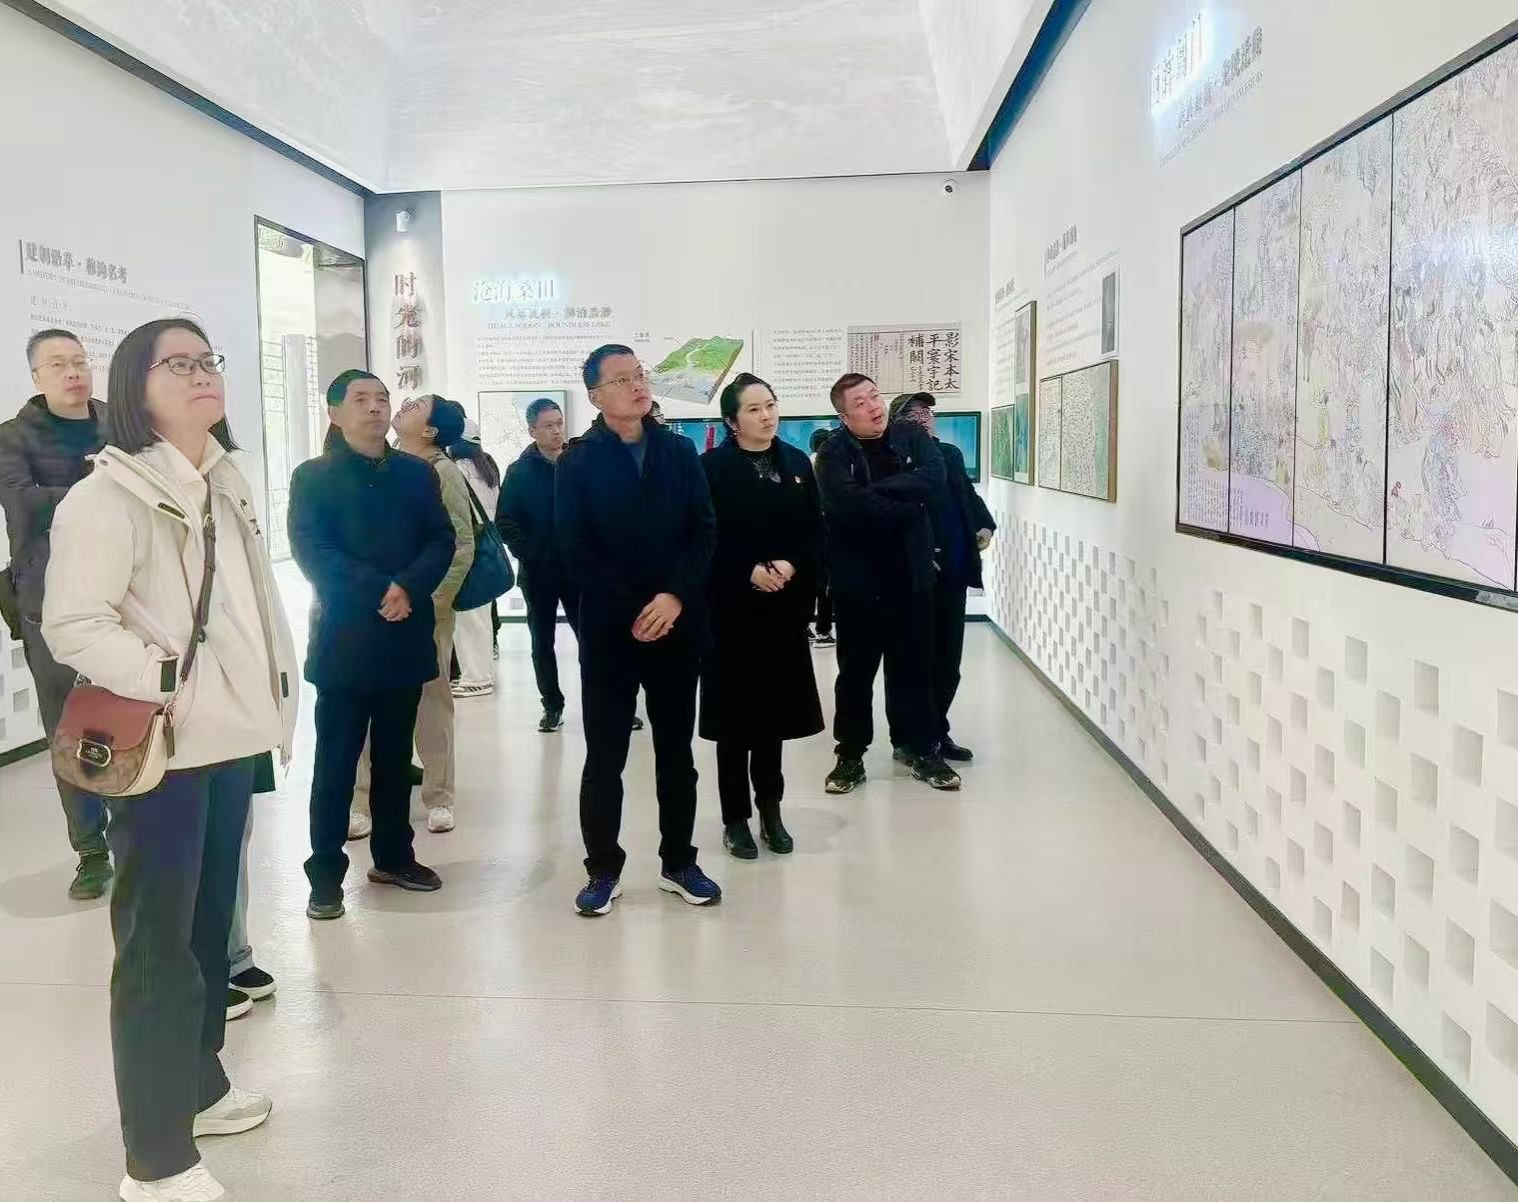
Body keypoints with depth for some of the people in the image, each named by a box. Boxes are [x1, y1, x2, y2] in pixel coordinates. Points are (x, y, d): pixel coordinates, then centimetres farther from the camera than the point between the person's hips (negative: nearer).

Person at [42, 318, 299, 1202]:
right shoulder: (108, 495, -13)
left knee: (210, 921, 19)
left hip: (233, 738, 8)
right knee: (158, 940, -1)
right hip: (160, 747, -8)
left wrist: (277, 696, 13)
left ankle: (200, 1084, 36)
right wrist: (170, 681, -25)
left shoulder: (230, 483, 12)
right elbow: (73, 624, -18)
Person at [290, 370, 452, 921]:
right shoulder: (312, 478, 0)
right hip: (344, 640, -3)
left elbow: (442, 540, 2)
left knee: (395, 756, 13)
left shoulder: (418, 474, 10)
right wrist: (377, 593, -20)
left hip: (405, 638, 4)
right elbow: (311, 551, -11)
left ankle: (393, 855, 26)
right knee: (336, 762, 1)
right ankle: (326, 873, 9)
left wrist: (409, 587, -16)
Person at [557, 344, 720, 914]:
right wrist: (632, 613, -14)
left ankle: (679, 863, 22)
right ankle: (604, 869, 16)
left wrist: (674, 597, -14)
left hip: (678, 624, 3)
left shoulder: (680, 451, 7)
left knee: (676, 750, 10)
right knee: (605, 754, 4)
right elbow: (578, 550, -7)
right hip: (609, 628, -2)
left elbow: (705, 531, 0)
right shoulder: (577, 462, -1)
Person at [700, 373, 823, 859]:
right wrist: (749, 572, -19)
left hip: (784, 604, 4)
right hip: (732, 605, -4)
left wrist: (792, 567, -11)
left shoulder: (796, 462, 9)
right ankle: (735, 818, 12)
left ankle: (771, 808, 23)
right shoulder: (713, 466, -5)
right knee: (736, 711, 2)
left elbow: (815, 530, 7)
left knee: (774, 708, 10)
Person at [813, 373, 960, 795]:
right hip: (858, 578, -2)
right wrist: (907, 509, -17)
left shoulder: (912, 435, 3)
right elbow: (847, 502, -24)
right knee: (856, 669, 8)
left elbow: (933, 476, -15)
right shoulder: (834, 452, -7)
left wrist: (879, 488, -18)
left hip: (911, 574, 2)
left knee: (915, 665, 11)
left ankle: (924, 751, 23)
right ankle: (851, 754, 19)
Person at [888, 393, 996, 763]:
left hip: (953, 572, 6)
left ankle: (937, 732, 26)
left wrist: (985, 525, 3)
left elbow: (969, 494, 20)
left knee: (948, 658, 13)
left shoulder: (951, 453, 13)